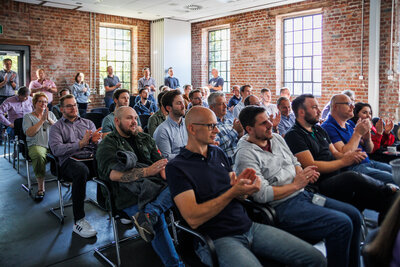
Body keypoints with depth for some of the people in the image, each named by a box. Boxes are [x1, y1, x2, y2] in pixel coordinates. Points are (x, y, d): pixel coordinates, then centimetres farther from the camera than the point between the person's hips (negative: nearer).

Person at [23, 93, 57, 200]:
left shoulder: (51, 114, 21)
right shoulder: (28, 116, 11)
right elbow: (29, 133, -6)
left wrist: (49, 119, -5)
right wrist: (42, 120, -8)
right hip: (36, 145, -3)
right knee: (39, 155, -38)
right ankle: (41, 188, -26)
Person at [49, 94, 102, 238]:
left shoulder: (87, 123, 25)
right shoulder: (56, 127, 16)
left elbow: (99, 144, 13)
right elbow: (56, 149, -3)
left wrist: (95, 140, -13)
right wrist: (80, 143, -15)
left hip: (92, 158, 3)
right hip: (70, 161, -3)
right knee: (81, 170, -40)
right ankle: (78, 221, -32)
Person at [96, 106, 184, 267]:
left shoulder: (145, 139, 28)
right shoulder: (108, 145, 9)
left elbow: (159, 162, 20)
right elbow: (113, 174, -10)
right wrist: (147, 171, -24)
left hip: (156, 185, 4)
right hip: (130, 192, -4)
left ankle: (147, 215, -44)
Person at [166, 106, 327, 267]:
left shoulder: (218, 153, 14)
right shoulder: (176, 167, -8)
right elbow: (193, 219, -16)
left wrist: (242, 186, -8)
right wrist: (233, 192, -21)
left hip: (248, 226, 7)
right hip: (218, 239, -6)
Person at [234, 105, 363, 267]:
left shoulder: (277, 138, 13)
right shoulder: (245, 155, -14)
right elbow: (262, 194, -19)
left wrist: (302, 173, 0)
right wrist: (296, 185, -13)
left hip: (303, 194, 9)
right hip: (283, 207, -9)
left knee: (354, 215, 1)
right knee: (341, 224, -20)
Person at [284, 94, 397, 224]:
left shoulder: (319, 130, 22)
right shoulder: (293, 135, -7)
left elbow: (335, 153, 21)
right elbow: (311, 166, -14)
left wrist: (351, 156, -2)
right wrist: (343, 161, -10)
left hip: (338, 177, 9)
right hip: (321, 184, -8)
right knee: (352, 178, -32)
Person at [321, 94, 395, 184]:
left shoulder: (350, 124, 16)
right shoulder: (328, 127, -12)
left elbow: (369, 150, 18)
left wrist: (367, 139, -5)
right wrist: (358, 133, -16)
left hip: (368, 162, 9)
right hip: (352, 168, -9)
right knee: (392, 179, -21)